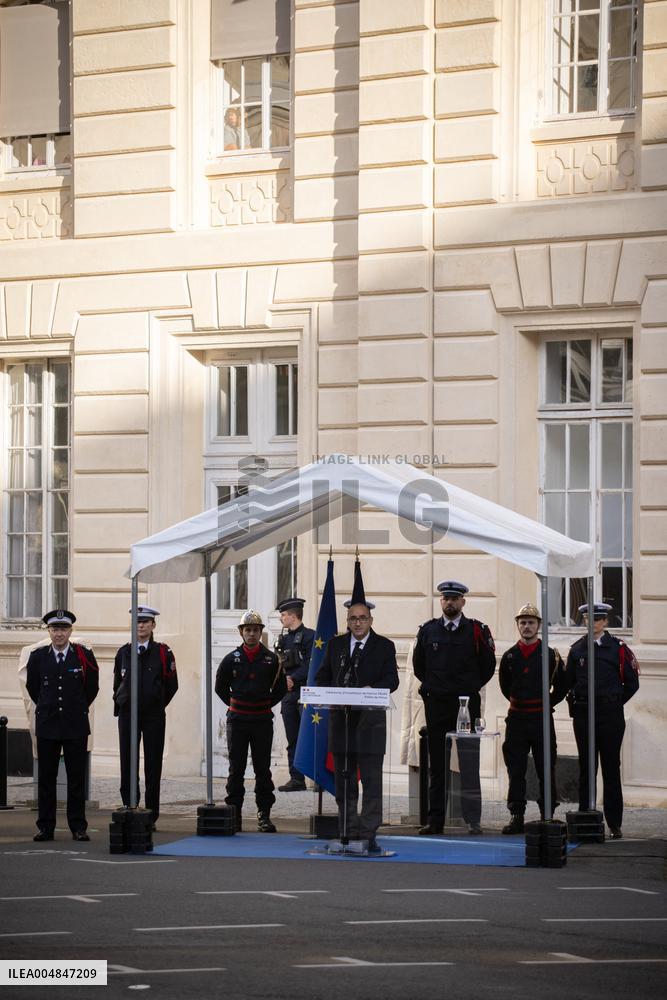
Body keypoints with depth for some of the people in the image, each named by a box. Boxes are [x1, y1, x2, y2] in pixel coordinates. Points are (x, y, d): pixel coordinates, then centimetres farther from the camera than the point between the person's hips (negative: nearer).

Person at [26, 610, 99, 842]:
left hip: (76, 726, -1)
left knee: (76, 778, 1)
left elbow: (92, 688, 13)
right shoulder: (38, 657, 2)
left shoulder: (84, 656, -1)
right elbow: (32, 686, 18)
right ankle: (46, 827, 8)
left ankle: (78, 827, 5)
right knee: (46, 777, 3)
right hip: (47, 726, 1)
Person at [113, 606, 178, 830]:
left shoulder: (163, 652, 0)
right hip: (127, 715, 2)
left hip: (154, 716, -2)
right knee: (128, 764, 1)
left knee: (153, 766, 0)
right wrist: (121, 704, 13)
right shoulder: (123, 652, 6)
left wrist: (157, 705, 8)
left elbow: (172, 685, 6)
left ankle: (151, 816, 5)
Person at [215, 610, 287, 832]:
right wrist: (234, 704, 7)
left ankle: (264, 814, 7)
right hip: (237, 721, 0)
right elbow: (220, 687, 13)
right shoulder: (231, 659, 2)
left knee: (263, 768, 3)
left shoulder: (271, 659, 3)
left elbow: (281, 688, 12)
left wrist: (266, 705, 6)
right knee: (236, 769, 2)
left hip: (262, 720, 0)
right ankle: (234, 813, 6)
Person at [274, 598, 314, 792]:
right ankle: (297, 779, 10)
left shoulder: (309, 636, -5)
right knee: (293, 740, 7)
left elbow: (311, 665, -12)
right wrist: (284, 680, -2)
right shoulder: (283, 639, 17)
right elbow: (278, 665, 17)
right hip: (288, 694, 7)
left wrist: (293, 678, -17)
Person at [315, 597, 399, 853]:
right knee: (344, 781, 7)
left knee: (371, 780, -6)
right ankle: (348, 833, 13)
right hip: (340, 718, 3)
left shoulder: (384, 646, 5)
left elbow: (391, 679, -3)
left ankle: (368, 834, -6)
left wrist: (372, 689, -22)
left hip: (370, 719, -3)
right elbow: (322, 676, 13)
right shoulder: (335, 644, 12)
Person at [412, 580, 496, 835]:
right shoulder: (427, 630, 6)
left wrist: (471, 688, 9)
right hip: (436, 705, 2)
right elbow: (418, 665, 16)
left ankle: (473, 820, 1)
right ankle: (435, 820, 8)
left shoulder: (477, 630, 1)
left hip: (467, 703, -2)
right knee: (437, 764, 5)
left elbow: (488, 665, 7)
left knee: (469, 764, -2)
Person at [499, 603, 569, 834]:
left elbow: (561, 687, 10)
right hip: (516, 719, 2)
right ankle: (517, 817, 4)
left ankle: (547, 817, 9)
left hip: (542, 718, -2)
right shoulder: (509, 656, 5)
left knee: (546, 769, 2)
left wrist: (548, 704, 10)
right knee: (515, 771, 1)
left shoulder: (551, 655, -1)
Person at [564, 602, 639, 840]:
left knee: (611, 768, 0)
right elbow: (569, 682, 15)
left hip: (610, 714, -2)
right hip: (583, 714, 2)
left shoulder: (618, 648, 0)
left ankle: (614, 824, 3)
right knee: (586, 768, 5)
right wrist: (577, 703, 8)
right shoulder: (577, 649, 8)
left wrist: (614, 702, 7)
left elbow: (632, 682, 4)